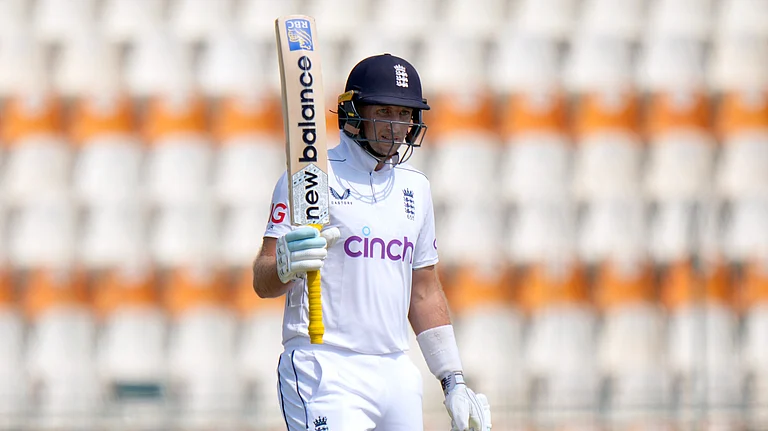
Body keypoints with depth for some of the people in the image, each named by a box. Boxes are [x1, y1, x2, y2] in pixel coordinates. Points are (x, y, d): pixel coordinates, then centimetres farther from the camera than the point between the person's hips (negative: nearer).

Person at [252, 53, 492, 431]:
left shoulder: (415, 188, 17)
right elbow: (263, 282, -10)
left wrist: (453, 381, 18)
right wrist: (287, 264, -33)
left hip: (398, 373, 7)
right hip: (325, 372, -7)